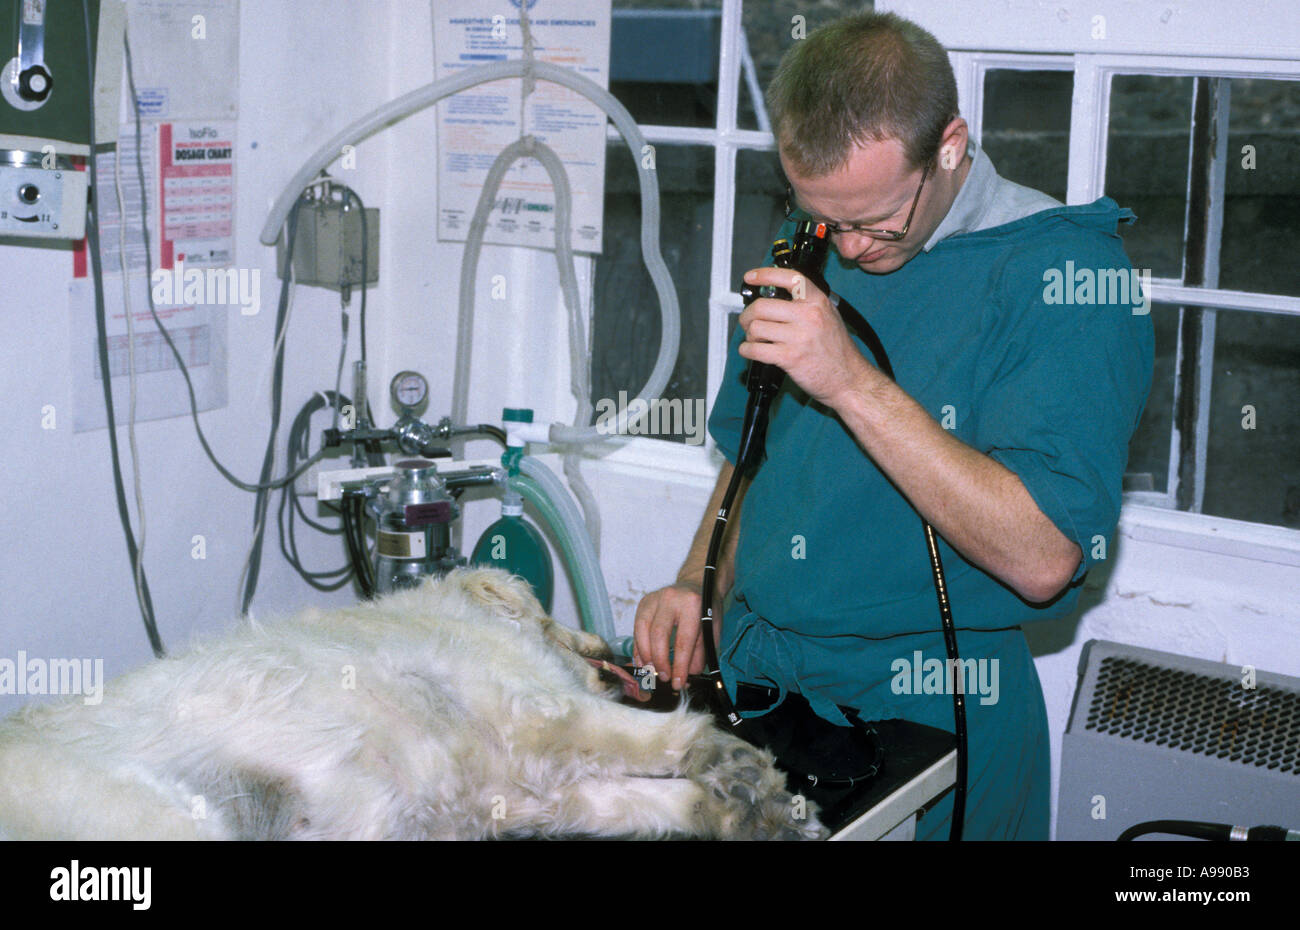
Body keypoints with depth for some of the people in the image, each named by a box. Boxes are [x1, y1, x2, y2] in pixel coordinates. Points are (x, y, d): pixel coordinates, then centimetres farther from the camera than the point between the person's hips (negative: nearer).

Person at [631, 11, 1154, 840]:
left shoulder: (1066, 273, -16)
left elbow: (1041, 559, -26)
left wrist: (853, 382, -29)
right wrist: (700, 586, 1)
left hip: (923, 711, -6)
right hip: (748, 673, 6)